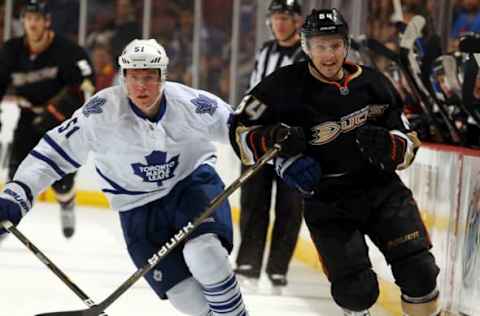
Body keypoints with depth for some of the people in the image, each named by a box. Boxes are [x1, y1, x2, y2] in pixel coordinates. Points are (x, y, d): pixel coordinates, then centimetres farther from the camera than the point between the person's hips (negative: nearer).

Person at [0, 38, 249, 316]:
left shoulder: (190, 103, -18)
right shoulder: (103, 111, -22)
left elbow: (233, 124, 1)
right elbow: (56, 150, -18)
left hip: (193, 181, 0)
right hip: (139, 207, 0)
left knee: (204, 254, -29)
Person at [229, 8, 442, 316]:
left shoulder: (372, 83, -2)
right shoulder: (287, 86, -10)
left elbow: (408, 143, 3)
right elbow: (242, 130, -2)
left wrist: (386, 144, -19)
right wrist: (274, 138, -22)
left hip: (380, 187, 2)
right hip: (326, 199, -2)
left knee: (419, 271, -8)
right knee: (356, 290, -10)